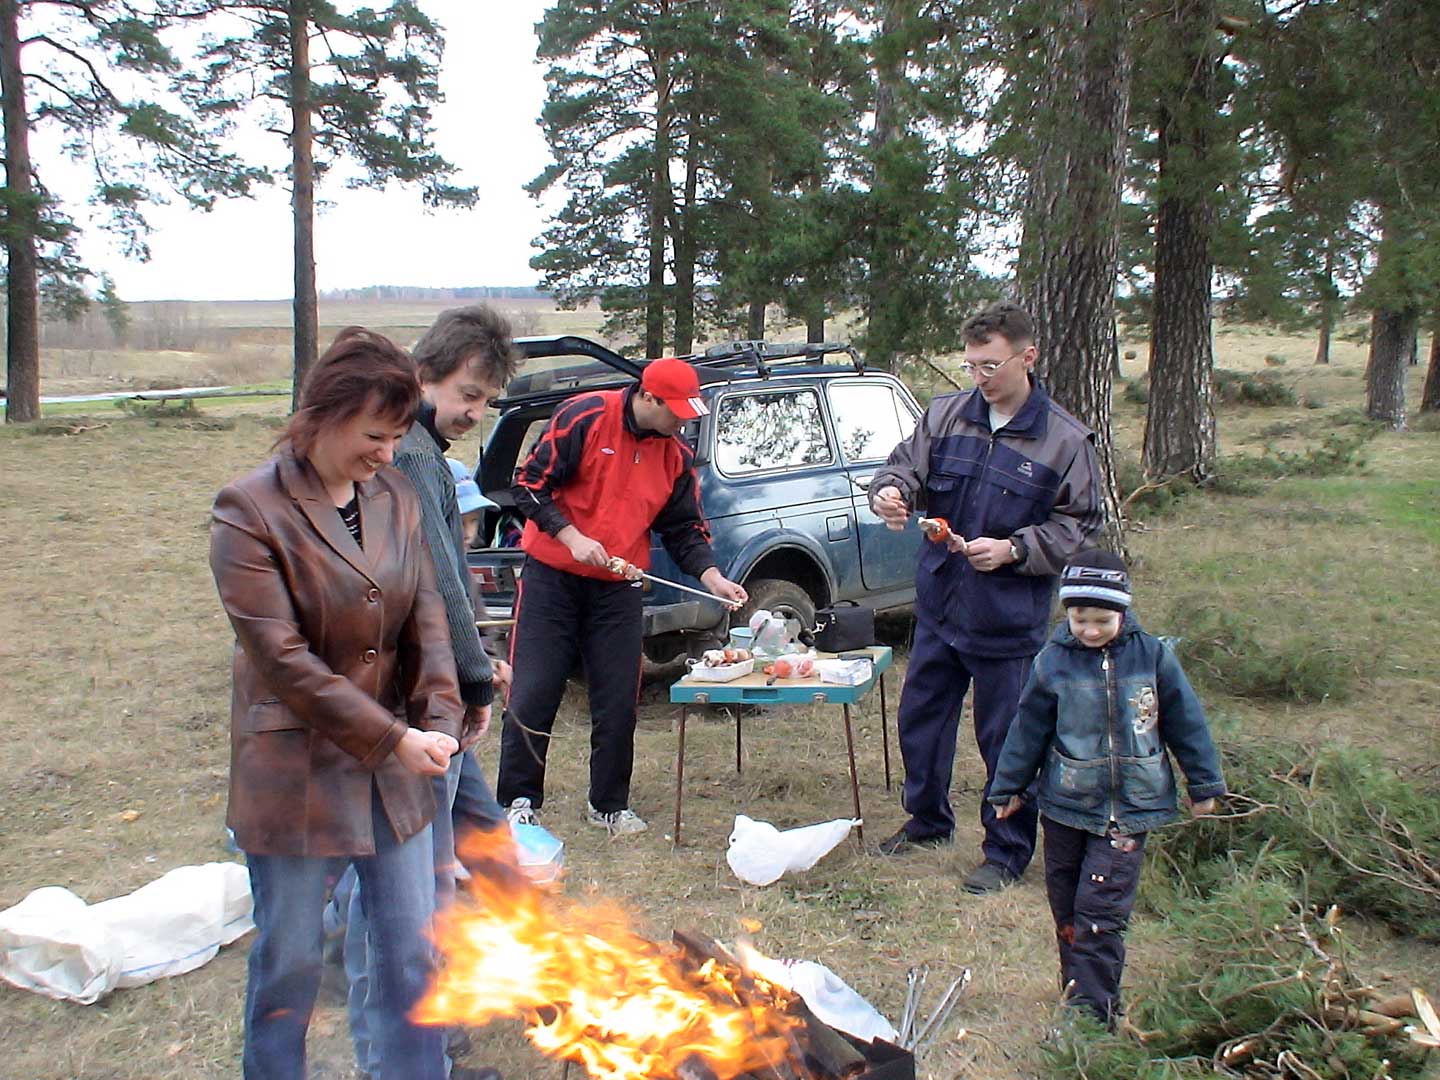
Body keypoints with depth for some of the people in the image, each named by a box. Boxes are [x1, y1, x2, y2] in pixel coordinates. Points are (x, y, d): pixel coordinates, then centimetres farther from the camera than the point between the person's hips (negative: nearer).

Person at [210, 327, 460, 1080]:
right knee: (290, 964, 10)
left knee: (413, 955, 12)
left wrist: (439, 720, -11)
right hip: (295, 770, -5)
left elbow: (427, 619, 5)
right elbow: (280, 655, -18)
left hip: (395, 768, 5)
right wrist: (393, 738, -20)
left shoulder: (395, 498, 4)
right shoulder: (249, 511, -13)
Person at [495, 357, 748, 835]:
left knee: (618, 701, 4)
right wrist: (571, 537, -20)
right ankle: (519, 800, 13)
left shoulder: (677, 454, 2)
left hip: (618, 589, 4)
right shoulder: (583, 418, -13)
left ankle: (610, 804, 19)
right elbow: (529, 485, -11)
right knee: (533, 692, -1)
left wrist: (713, 578, -6)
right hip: (551, 579, -4)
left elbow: (684, 528, 8)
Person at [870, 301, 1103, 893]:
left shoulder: (1064, 439, -8)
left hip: (1009, 621, -4)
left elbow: (1079, 526, -5)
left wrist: (1013, 550, -18)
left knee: (1006, 739, 5)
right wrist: (891, 492, -21)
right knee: (919, 718, 17)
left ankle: (1007, 854, 23)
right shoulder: (946, 415, 0)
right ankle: (927, 821, 40)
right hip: (938, 605, 4)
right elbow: (905, 466, 3)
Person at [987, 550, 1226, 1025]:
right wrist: (1010, 787, 11)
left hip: (1128, 808, -2)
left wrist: (1204, 784, 10)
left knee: (1100, 911, -8)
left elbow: (1185, 722, 4)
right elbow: (1029, 728, 5)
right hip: (1065, 804, 2)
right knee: (1065, 905, 12)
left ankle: (1092, 1011, -1)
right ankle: (1078, 987, 29)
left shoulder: (1152, 656, -6)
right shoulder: (1053, 660, -6)